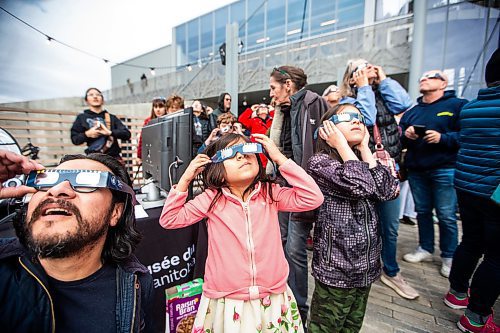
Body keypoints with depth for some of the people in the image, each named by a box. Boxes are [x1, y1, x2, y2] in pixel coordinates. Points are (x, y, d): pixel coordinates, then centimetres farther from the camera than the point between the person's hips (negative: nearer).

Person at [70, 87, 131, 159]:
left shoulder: (112, 117, 14)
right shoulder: (82, 118, 13)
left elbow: (127, 134, 3)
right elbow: (74, 139, 12)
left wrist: (110, 132, -12)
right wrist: (86, 134, -7)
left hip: (113, 157, 1)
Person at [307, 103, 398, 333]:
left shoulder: (360, 160, 8)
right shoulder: (320, 161, -14)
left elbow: (388, 191, -9)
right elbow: (360, 185, -29)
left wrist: (364, 148, -5)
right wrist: (341, 143, -17)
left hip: (366, 265, 7)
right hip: (336, 266, -7)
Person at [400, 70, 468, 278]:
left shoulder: (457, 105, 1)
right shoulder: (412, 111, 15)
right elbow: (398, 139, 13)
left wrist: (443, 138, -21)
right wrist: (405, 134, -7)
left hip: (444, 170, -4)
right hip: (416, 170, 5)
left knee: (447, 216, 2)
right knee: (422, 212, 13)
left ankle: (449, 257, 20)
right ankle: (425, 249, 28)